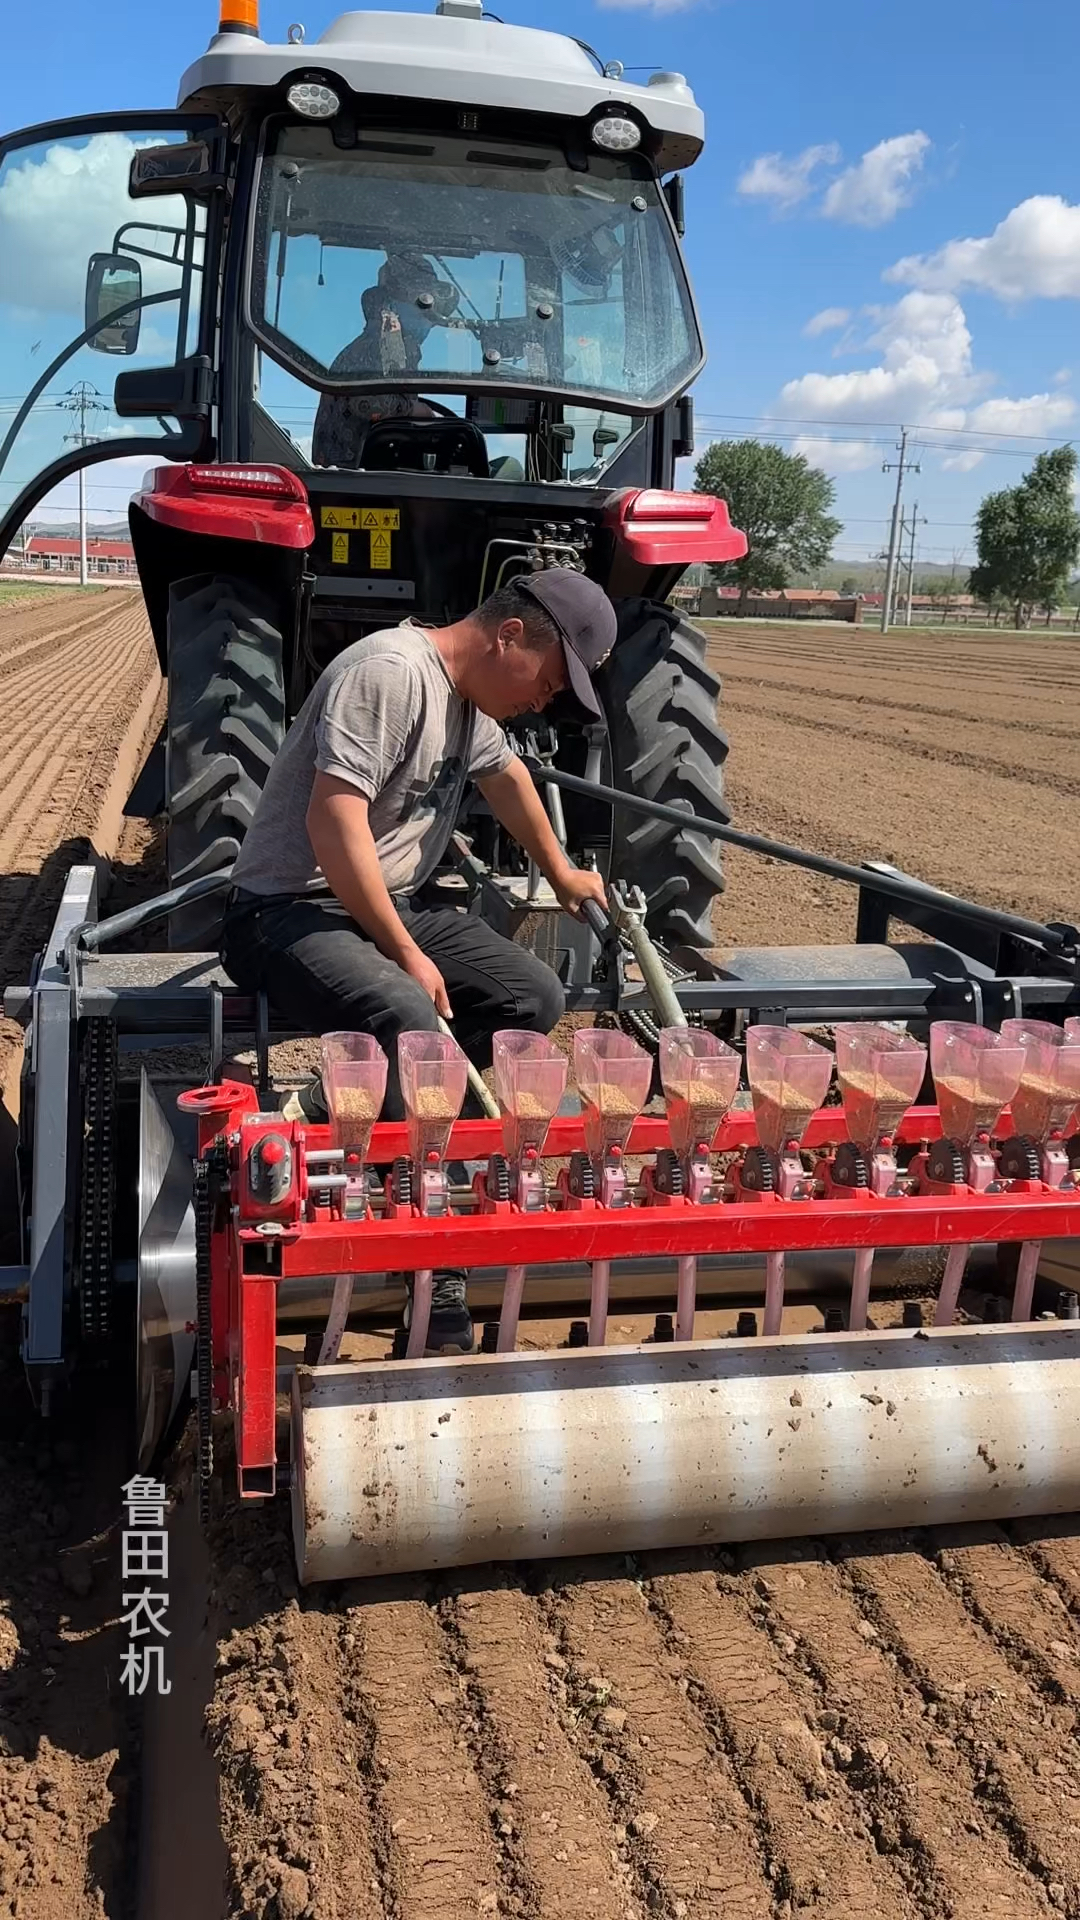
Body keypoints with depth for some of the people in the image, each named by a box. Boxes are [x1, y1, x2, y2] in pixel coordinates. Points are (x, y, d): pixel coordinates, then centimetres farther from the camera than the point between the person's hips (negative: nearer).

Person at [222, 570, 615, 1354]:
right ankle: (435, 1281, -27)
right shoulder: (391, 671, -20)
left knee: (536, 997, -4)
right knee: (411, 1028, -35)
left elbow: (505, 771, 31)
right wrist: (406, 954, -23)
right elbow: (334, 822, -28)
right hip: (293, 911, -9)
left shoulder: (472, 693, 11)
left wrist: (561, 874, 43)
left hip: (393, 903, 10)